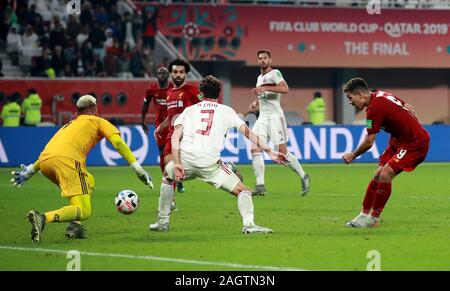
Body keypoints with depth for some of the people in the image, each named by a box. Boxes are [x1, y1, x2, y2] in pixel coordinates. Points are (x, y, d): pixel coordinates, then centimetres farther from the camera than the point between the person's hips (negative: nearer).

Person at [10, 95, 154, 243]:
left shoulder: (69, 125, 38)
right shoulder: (98, 121, 24)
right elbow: (118, 143, 8)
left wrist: (30, 171, 40)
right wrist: (138, 168, 5)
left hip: (44, 161, 7)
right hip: (67, 159, -7)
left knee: (88, 181, 31)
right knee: (84, 211, -9)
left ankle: (75, 226, 12)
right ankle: (43, 218, -35)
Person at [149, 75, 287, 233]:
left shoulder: (189, 110, 21)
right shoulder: (226, 111, 18)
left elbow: (175, 136, 6)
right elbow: (248, 133, 11)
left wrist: (176, 164, 0)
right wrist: (269, 151, 12)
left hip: (186, 158, 2)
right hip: (210, 162, -2)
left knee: (167, 177, 35)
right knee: (243, 191, 6)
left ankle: (162, 222, 32)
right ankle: (248, 224, -19)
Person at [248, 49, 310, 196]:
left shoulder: (274, 73, -5)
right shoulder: (260, 77, 21)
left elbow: (285, 89, -23)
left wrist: (265, 88, -27)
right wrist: (256, 103, 17)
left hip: (275, 116, -8)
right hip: (262, 118, 8)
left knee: (282, 153, -7)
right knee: (255, 149, -9)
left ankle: (303, 177, 12)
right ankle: (260, 186, -10)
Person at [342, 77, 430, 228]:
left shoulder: (374, 108, -22)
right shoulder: (380, 95, 5)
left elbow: (369, 142, -16)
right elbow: (409, 109, 15)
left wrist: (353, 155, -1)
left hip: (415, 143, -10)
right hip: (399, 140, 10)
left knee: (385, 175, -18)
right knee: (378, 175, 6)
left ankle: (373, 218, -9)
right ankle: (364, 214, 11)